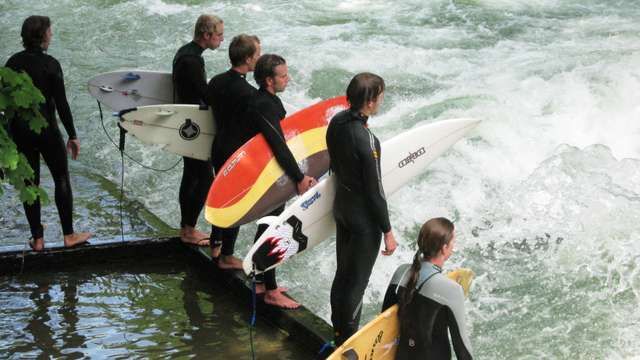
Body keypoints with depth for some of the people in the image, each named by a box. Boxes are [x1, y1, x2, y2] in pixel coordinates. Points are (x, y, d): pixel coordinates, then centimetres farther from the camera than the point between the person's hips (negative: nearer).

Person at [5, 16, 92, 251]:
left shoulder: (12, 63, 1)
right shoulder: (49, 64, -13)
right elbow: (61, 103, -13)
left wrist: (11, 129, 14)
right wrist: (72, 135, -7)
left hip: (19, 131, 4)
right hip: (46, 130, -4)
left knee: (30, 183, 10)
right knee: (62, 179, 10)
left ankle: (37, 239, 12)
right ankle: (69, 235, 12)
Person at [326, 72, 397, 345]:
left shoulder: (337, 121, -6)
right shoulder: (365, 139, -30)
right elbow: (375, 190, -23)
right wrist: (388, 231, -13)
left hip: (341, 206, 8)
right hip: (364, 218, -8)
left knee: (342, 274, 22)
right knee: (357, 281, 8)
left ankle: (338, 331, 37)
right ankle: (348, 342, 21)